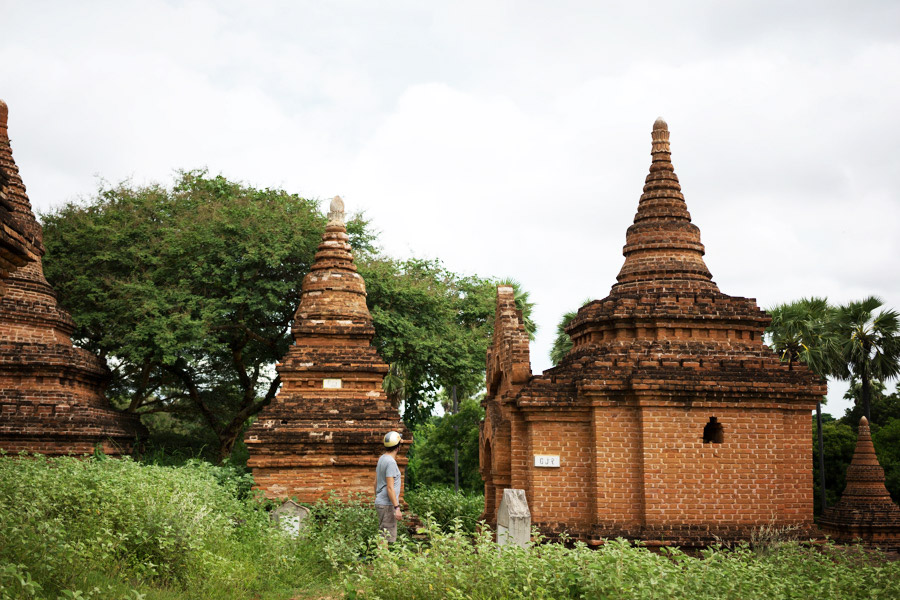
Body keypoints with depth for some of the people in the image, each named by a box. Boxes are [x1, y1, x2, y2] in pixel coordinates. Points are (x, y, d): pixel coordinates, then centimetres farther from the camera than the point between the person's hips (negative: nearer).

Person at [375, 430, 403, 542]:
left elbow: (376, 482, 17)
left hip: (380, 503, 10)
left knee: (383, 535, 14)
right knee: (389, 538, -8)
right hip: (387, 505, -10)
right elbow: (390, 487, -21)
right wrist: (397, 508, -20)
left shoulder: (382, 459, 10)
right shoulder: (391, 462, -18)